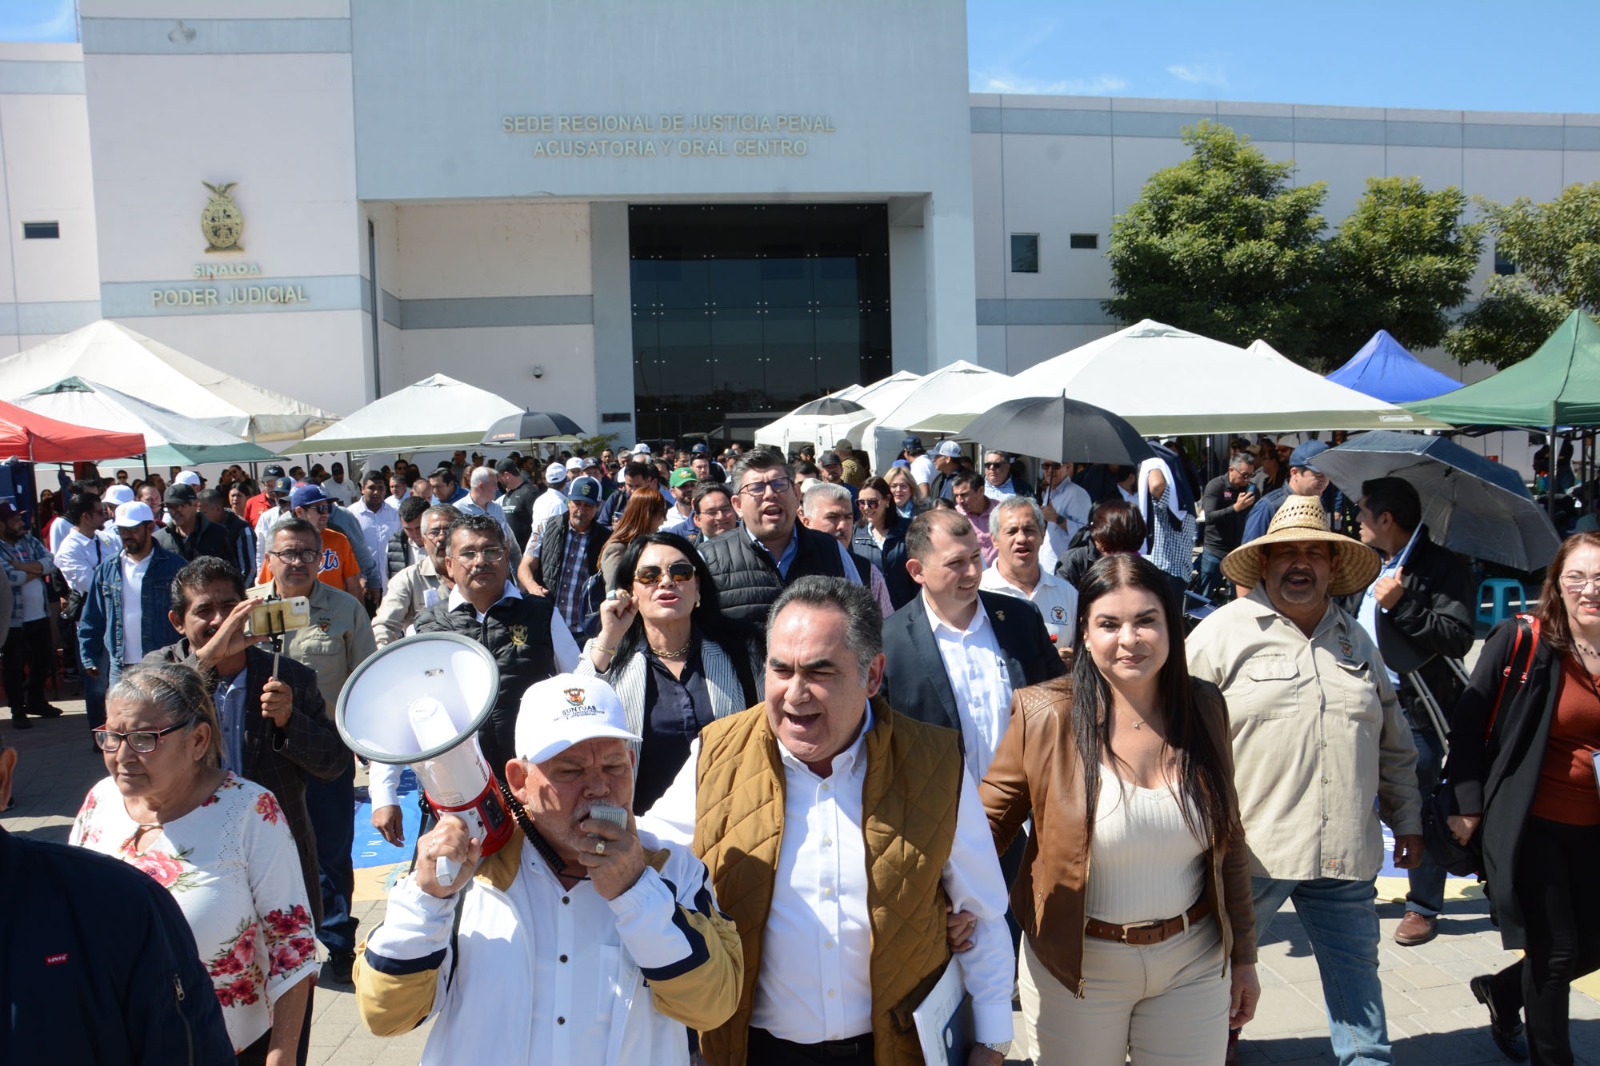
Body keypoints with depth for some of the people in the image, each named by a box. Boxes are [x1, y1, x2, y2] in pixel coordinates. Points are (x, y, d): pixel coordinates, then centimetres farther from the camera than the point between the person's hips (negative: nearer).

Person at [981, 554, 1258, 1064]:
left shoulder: (1204, 707, -3)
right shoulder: (1045, 714, -15)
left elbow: (1229, 838, 5)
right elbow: (988, 822, -7)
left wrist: (1243, 955, 10)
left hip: (1195, 962, 3)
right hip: (1077, 965, -2)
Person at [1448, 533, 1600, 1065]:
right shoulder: (1520, 642, -12)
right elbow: (1467, 724, -8)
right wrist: (1469, 807, -8)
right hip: (1528, 823, -5)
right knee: (1556, 952, 3)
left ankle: (1502, 990, 41)